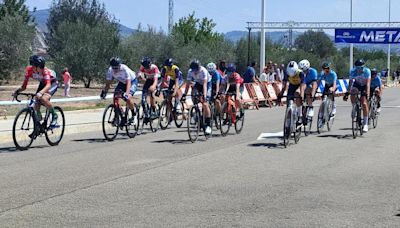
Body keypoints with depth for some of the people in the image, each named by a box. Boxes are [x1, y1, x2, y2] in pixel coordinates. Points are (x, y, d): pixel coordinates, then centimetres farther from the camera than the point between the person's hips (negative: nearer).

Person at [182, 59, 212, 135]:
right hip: (198, 83, 6)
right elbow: (188, 83, -23)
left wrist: (204, 95, -52)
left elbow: (205, 84, -41)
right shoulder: (190, 71, -23)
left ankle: (208, 125, -14)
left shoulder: (203, 71, -34)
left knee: (205, 104, -17)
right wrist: (184, 94, -34)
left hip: (207, 83, -6)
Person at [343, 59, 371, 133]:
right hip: (357, 84, 2)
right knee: (352, 94, -30)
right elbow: (350, 82, -27)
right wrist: (347, 93, -38)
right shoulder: (353, 71, -25)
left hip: (364, 86, -2)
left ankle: (365, 124, -7)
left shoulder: (367, 71, -30)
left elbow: (368, 83, -36)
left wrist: (367, 94, -47)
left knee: (364, 104, -14)